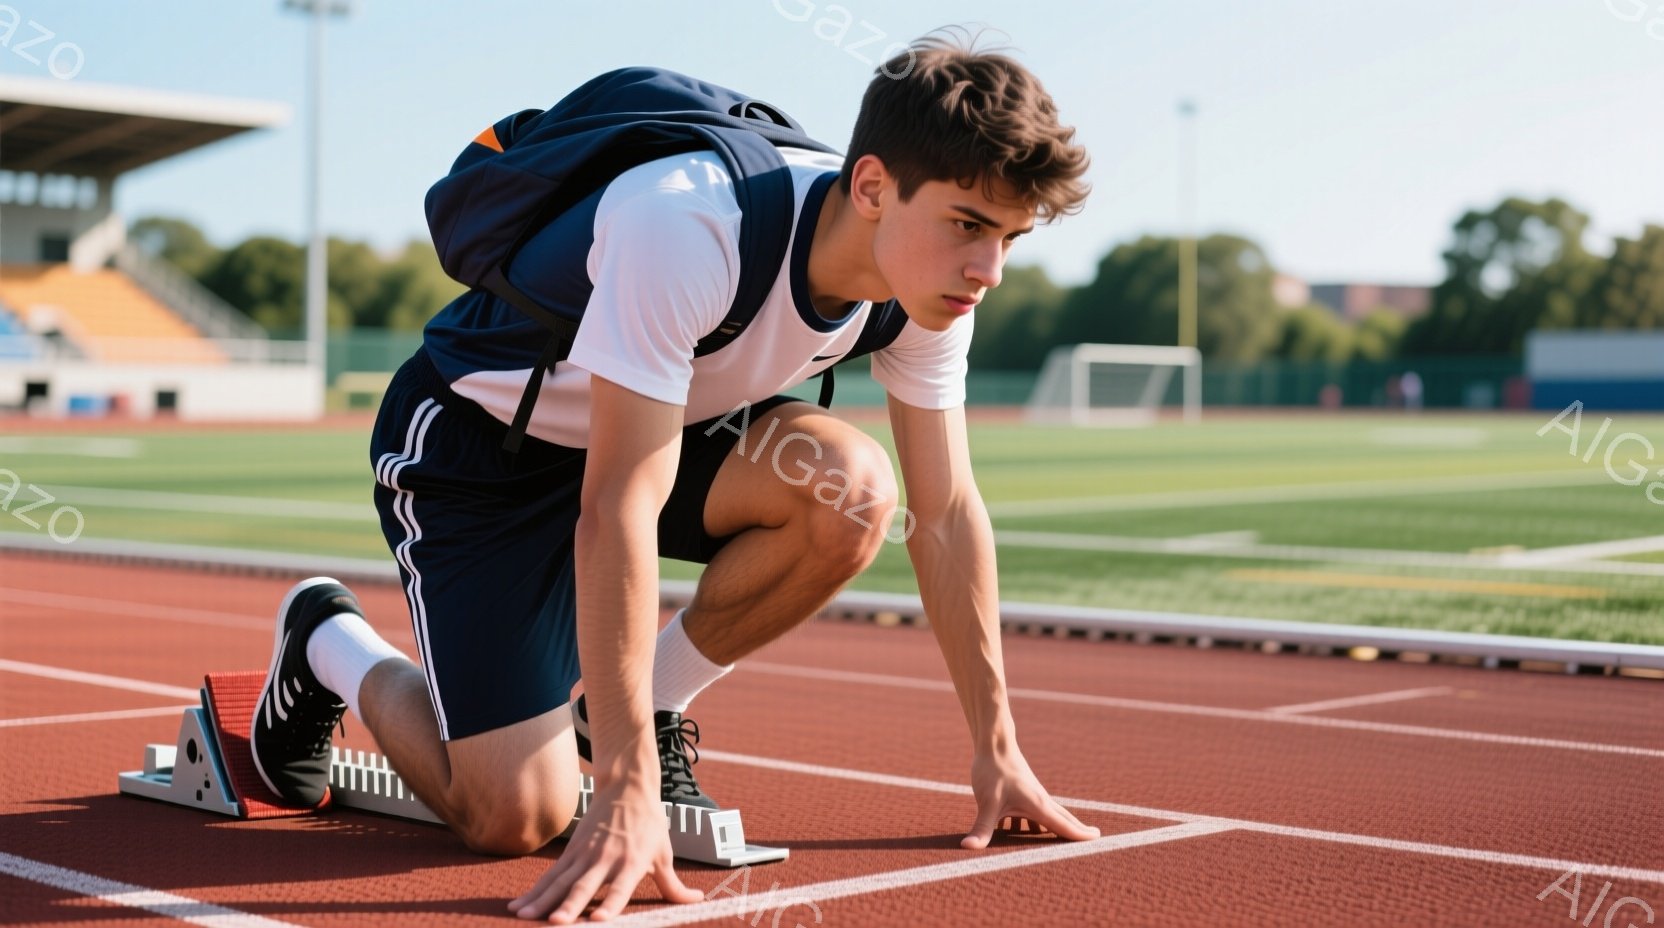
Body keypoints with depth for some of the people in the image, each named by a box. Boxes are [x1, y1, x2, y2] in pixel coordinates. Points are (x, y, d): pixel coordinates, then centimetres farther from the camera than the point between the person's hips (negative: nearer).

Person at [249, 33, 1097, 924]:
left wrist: (996, 747, -6)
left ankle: (649, 706, 0)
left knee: (852, 491, -25)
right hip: (471, 444, -6)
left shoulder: (932, 274, -16)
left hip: (664, 421, 6)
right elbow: (619, 507, -40)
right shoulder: (686, 226, -38)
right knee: (513, 817, -14)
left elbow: (947, 512, -7)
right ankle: (329, 642, 16)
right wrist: (626, 795, -41)